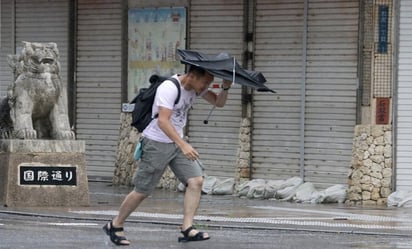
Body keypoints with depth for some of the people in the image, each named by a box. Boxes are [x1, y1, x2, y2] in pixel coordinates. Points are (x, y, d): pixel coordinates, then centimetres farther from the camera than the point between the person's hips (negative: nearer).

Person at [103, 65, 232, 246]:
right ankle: (115, 226, 16)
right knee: (142, 190, -1)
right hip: (156, 143, -8)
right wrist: (183, 145, -43)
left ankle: (187, 229, -11)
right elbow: (163, 121, -34)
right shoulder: (169, 88, -25)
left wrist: (225, 88, -14)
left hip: (177, 143, 8)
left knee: (196, 180, -9)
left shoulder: (196, 87, 1)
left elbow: (218, 102, 9)